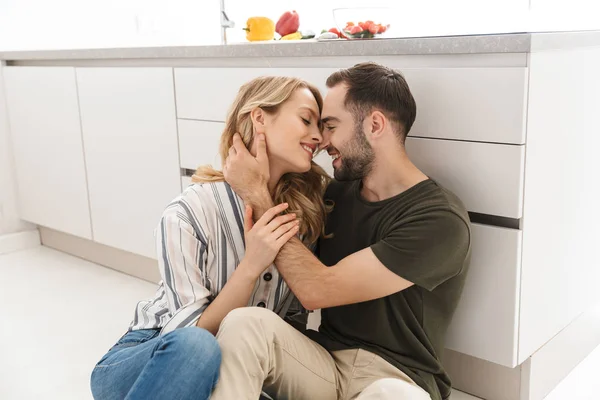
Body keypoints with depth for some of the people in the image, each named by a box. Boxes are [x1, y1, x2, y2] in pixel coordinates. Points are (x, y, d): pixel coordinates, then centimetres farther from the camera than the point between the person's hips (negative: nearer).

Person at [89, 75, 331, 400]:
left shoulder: (304, 209, -8)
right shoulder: (190, 212, -20)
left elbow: (294, 317, 4)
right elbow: (191, 337, -18)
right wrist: (251, 266, -28)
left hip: (234, 373, 5)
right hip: (153, 360, -4)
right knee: (195, 348, -37)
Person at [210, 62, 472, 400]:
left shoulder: (440, 220, -15)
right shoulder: (337, 192, 5)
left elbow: (317, 289, -19)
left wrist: (257, 193, -14)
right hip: (326, 359, 5)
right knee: (244, 323, -25)